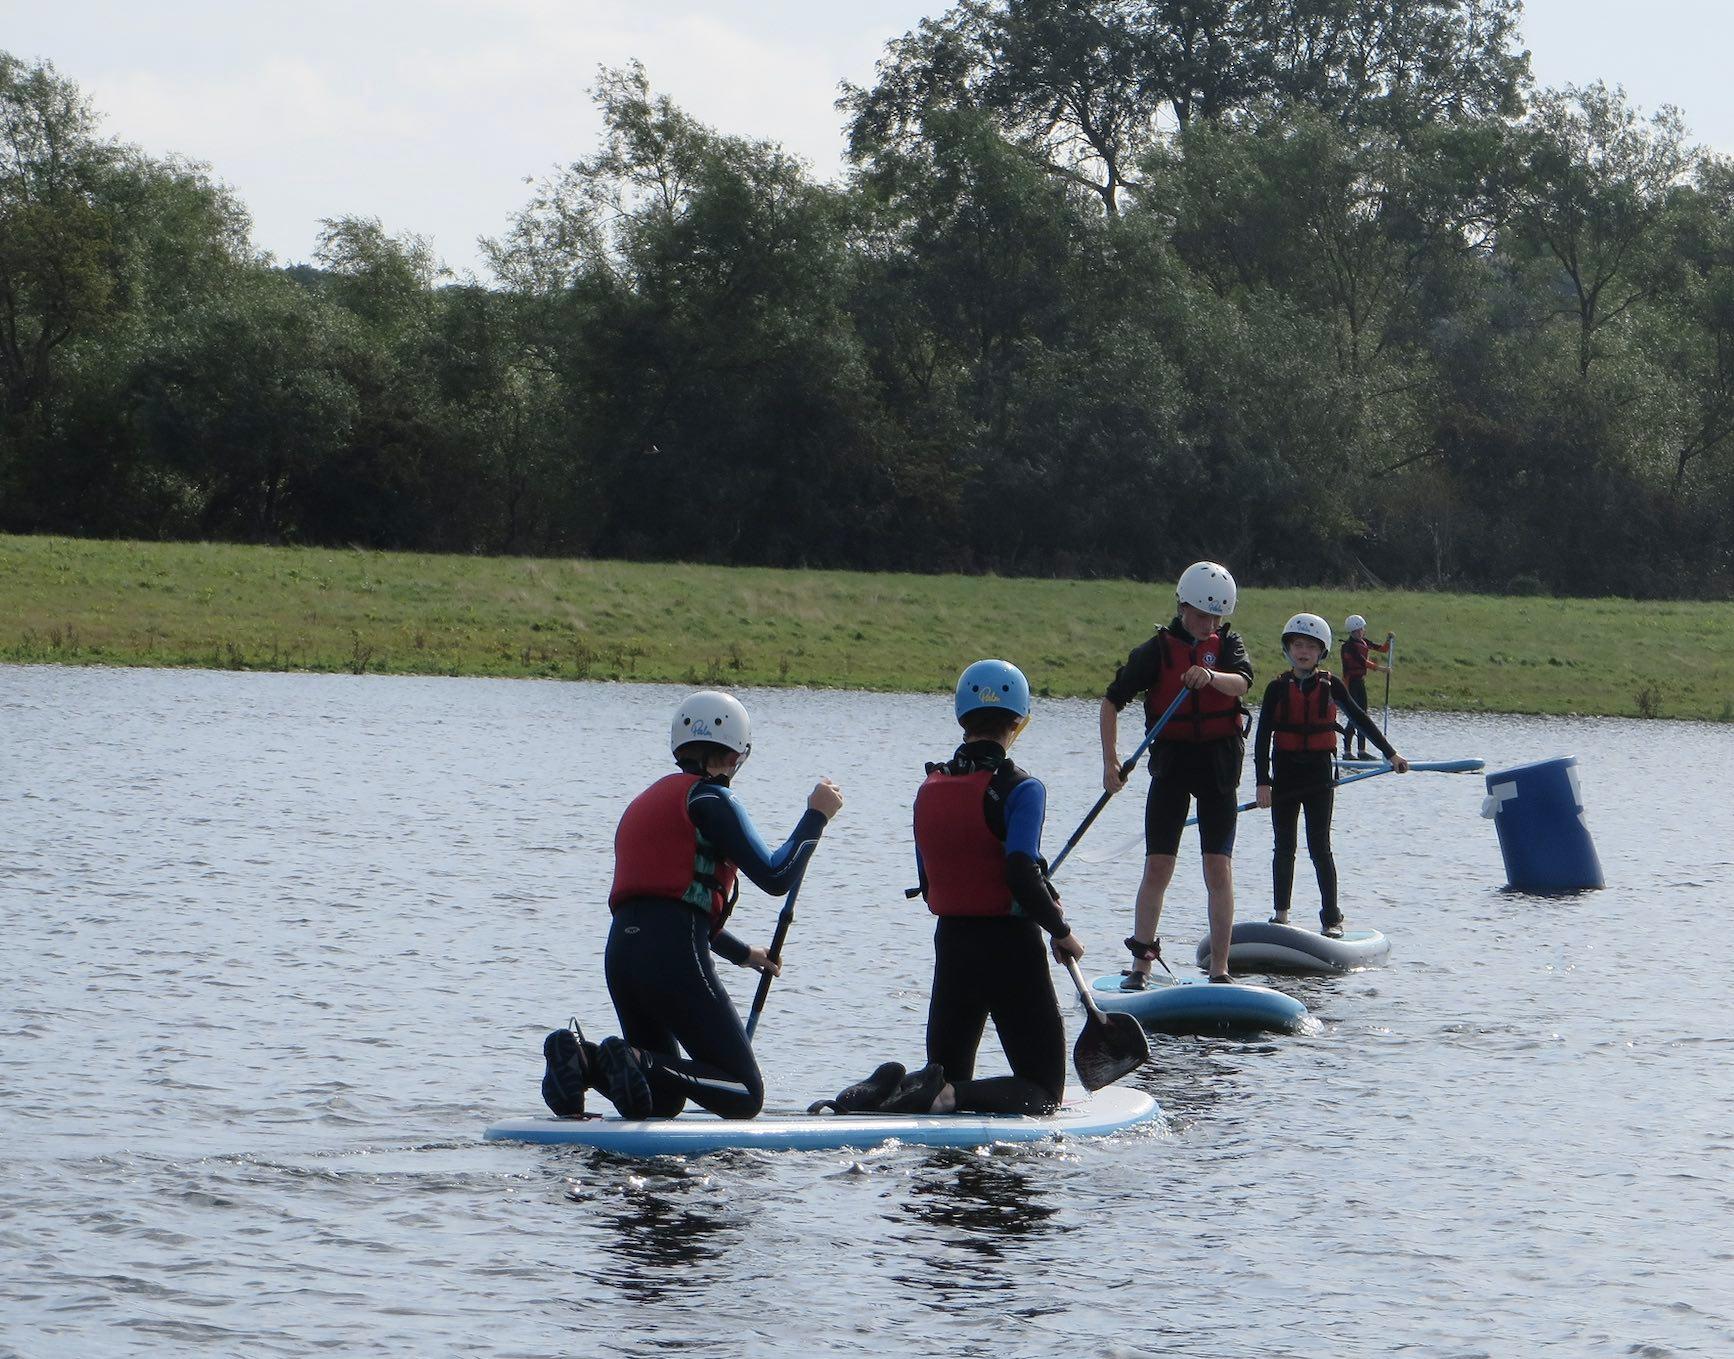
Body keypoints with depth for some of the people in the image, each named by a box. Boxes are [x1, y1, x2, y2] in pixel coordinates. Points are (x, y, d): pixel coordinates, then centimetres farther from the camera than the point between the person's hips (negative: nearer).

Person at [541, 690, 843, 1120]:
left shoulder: (647, 802, 25)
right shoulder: (711, 800, -1)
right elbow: (775, 878, -7)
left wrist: (742, 953, 44)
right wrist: (817, 815, 5)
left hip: (620, 953, 8)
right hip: (673, 958, -8)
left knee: (665, 1101, 19)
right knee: (746, 1096, -3)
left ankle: (582, 1058, -7)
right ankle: (641, 1064, -26)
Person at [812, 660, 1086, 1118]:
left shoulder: (929, 789, 8)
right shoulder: (1019, 789, -11)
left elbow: (929, 886, 12)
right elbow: (1022, 874, -22)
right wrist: (1061, 931, -7)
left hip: (951, 944, 6)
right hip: (1011, 949, -6)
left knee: (947, 1073, 20)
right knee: (1043, 1090, 2)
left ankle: (868, 1096, -11)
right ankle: (950, 1097, -25)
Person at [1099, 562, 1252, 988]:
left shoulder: (1228, 644, 3)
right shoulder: (1157, 650, 0)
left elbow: (1242, 682, -19)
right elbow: (1113, 700, 2)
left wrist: (1211, 676, -41)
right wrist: (1110, 759, -8)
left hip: (1218, 765, 0)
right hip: (1170, 762, 0)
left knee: (1219, 868, -5)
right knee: (1157, 865, -4)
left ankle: (1220, 970, -3)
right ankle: (1141, 963, 2)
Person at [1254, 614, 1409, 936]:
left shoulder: (1330, 686, 1)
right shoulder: (1278, 688, -1)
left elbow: (1360, 719, 8)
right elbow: (1263, 736, -4)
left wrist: (1390, 754, 6)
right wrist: (1263, 782, -11)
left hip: (1319, 774, -1)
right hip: (1285, 773, 1)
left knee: (1320, 847, -4)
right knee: (1284, 846, 7)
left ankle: (1332, 917, -1)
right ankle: (1281, 913, 15)